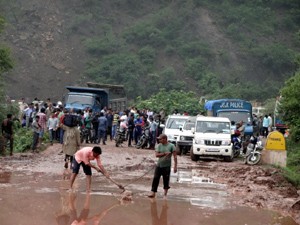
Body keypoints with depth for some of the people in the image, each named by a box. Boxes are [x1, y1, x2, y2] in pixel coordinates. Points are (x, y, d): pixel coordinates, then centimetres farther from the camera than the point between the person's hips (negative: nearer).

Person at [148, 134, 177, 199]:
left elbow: (175, 156, -6)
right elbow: (156, 155, -8)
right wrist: (165, 153, -20)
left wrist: (175, 166, -12)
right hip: (159, 165, 3)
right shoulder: (159, 146, 3)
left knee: (166, 180, 5)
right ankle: (153, 192, 2)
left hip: (167, 166, -3)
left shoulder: (171, 146, -5)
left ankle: (165, 194, 18)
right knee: (155, 179, -3)